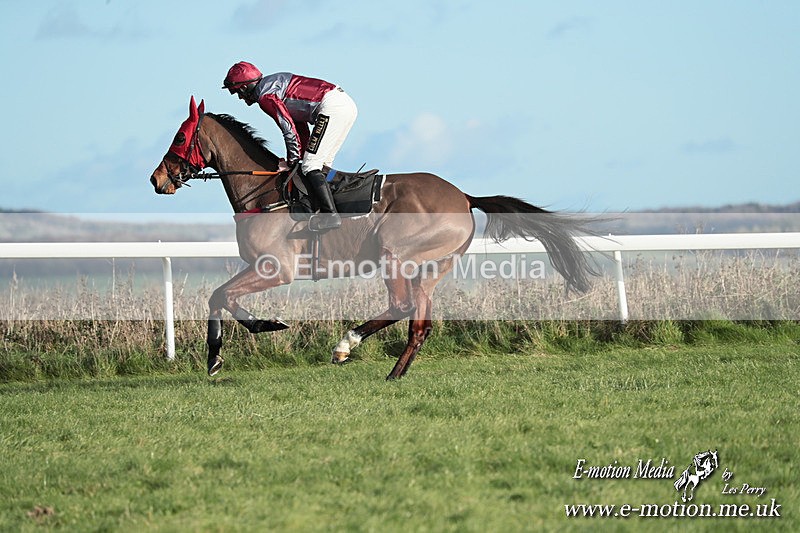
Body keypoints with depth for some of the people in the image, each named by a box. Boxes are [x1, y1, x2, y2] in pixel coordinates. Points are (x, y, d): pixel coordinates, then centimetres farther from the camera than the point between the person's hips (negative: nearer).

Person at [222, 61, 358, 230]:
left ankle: (329, 214, -17)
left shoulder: (265, 96, -4)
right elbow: (300, 125, 27)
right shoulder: (275, 83, 27)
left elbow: (288, 127, -9)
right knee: (322, 165, 18)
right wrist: (301, 155, 22)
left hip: (332, 107, -10)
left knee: (310, 166, -9)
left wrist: (292, 160, 1)